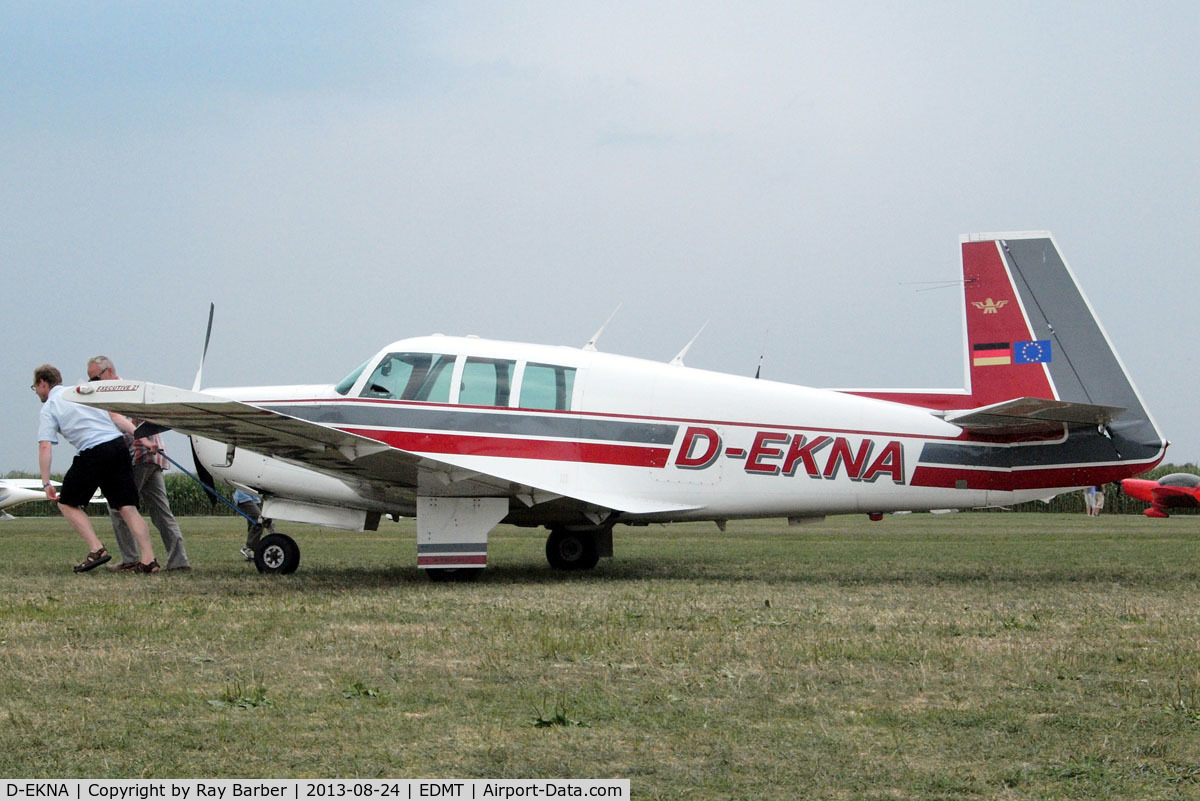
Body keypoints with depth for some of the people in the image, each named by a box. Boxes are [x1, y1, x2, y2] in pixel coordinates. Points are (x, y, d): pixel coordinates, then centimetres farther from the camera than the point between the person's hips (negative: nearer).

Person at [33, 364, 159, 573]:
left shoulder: (48, 409, 5)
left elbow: (45, 446, -6)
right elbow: (116, 417, 13)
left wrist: (46, 483, -7)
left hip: (93, 453, -6)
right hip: (118, 444, 6)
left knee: (67, 503, 11)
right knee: (128, 508, 5)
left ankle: (97, 550, -4)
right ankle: (149, 560, -5)